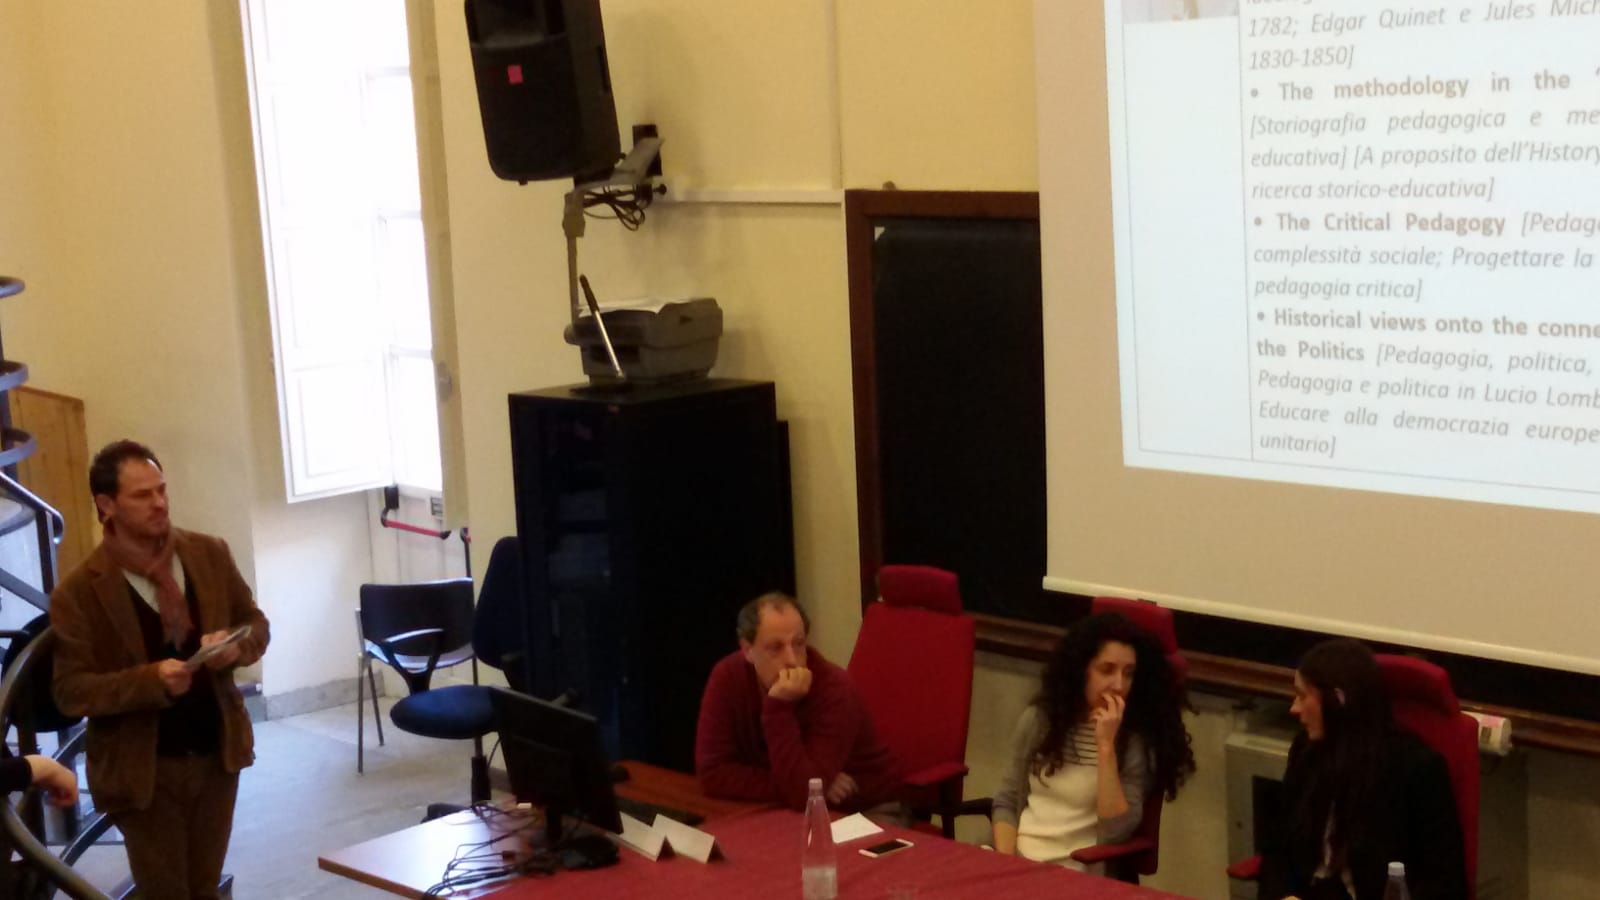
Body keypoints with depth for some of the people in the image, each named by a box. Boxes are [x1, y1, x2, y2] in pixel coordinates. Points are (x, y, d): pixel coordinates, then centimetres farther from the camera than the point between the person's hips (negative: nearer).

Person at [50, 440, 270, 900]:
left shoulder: (210, 553, -2)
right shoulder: (79, 591, -14)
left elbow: (254, 622, 9)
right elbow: (71, 690, -14)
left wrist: (234, 647, -15)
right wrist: (151, 680, -30)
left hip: (217, 753, 4)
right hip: (143, 768, -4)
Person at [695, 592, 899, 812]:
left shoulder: (834, 688, -23)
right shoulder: (727, 677, -12)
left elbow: (804, 796, -28)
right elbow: (712, 772, -16)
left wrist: (779, 706, -32)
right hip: (783, 814, 4)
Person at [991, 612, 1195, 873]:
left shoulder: (1137, 740, -3)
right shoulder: (1038, 720, 8)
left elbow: (1115, 833, -12)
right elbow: (1006, 801, 10)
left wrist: (1106, 746, -16)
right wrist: (1005, 862, -6)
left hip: (1077, 871, -4)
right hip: (1019, 859, 4)